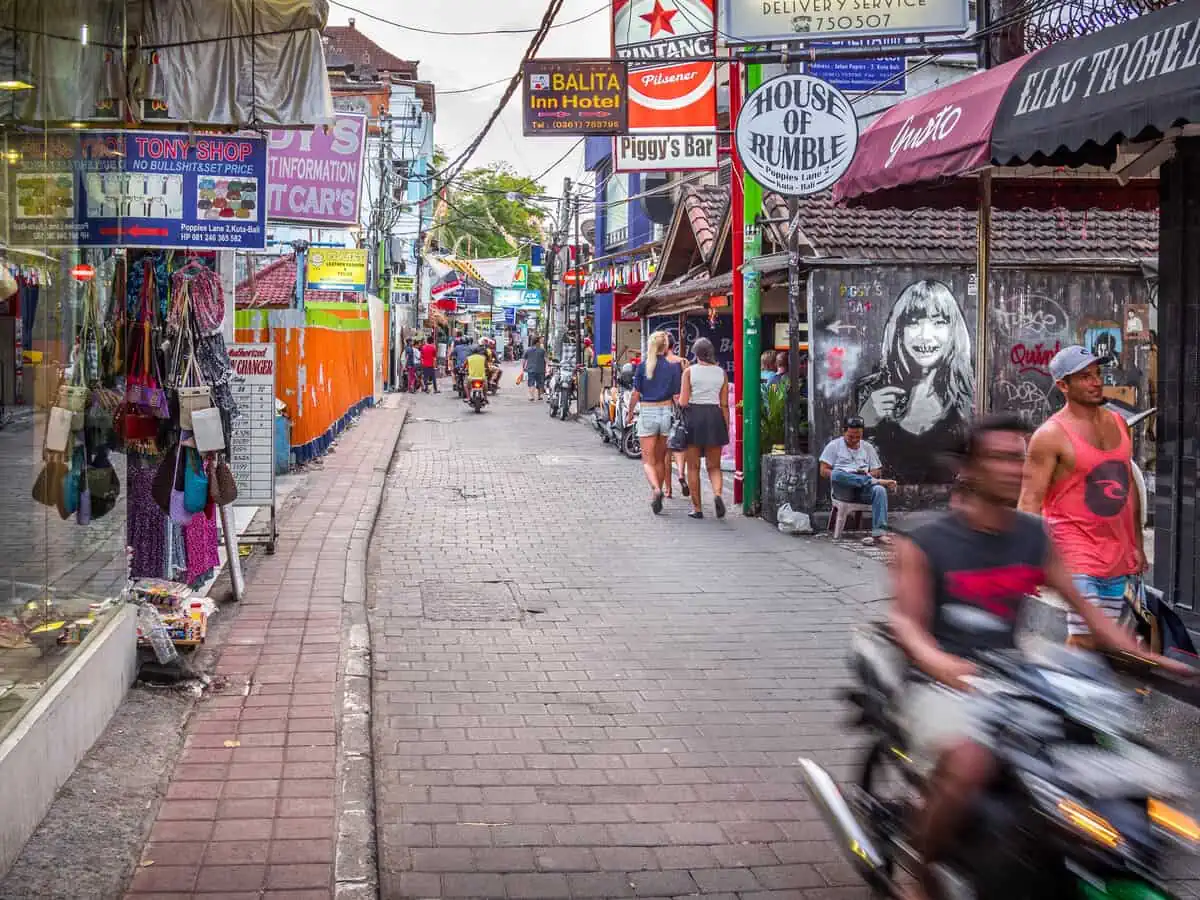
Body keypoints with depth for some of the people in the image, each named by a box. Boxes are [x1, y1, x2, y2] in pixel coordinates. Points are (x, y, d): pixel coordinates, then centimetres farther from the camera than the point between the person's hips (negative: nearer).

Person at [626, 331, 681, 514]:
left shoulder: (642, 366, -3)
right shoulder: (673, 366, -2)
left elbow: (636, 394, -2)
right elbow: (676, 396, -3)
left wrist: (630, 414, 12)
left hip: (647, 412, -2)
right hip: (666, 411, 2)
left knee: (648, 459, 0)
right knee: (661, 459, 15)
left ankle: (655, 489, -24)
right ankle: (658, 493, 20)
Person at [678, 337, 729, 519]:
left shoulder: (689, 371, -3)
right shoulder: (721, 372, 6)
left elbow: (683, 402, -8)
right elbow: (725, 404, 4)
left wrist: (678, 400, 14)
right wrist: (727, 428, 9)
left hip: (693, 416, -2)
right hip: (714, 416, 2)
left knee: (693, 467, 8)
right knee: (714, 466, 10)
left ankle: (697, 508, 8)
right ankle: (718, 493, -19)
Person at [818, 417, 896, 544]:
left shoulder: (868, 447, 22)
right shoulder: (834, 446, 12)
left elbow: (877, 472, 19)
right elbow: (824, 471, 3)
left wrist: (867, 474, -5)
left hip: (864, 489, 2)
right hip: (843, 490, -2)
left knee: (880, 490, -33)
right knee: (837, 473, -36)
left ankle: (879, 532, -43)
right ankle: (876, 481, -33)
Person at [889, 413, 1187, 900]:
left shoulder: (1036, 538, 10)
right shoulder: (923, 544, -4)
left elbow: (1081, 605, 11)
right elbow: (906, 619, -13)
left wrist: (1144, 656, -1)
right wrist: (936, 661, -35)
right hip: (942, 685, -5)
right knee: (968, 764, -36)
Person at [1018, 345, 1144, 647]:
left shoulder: (1117, 423, 11)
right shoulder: (1051, 435, -11)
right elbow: (1030, 501, -14)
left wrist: (1137, 545, 19)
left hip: (1119, 554, 7)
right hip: (1076, 552, -7)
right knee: (1083, 638, -12)